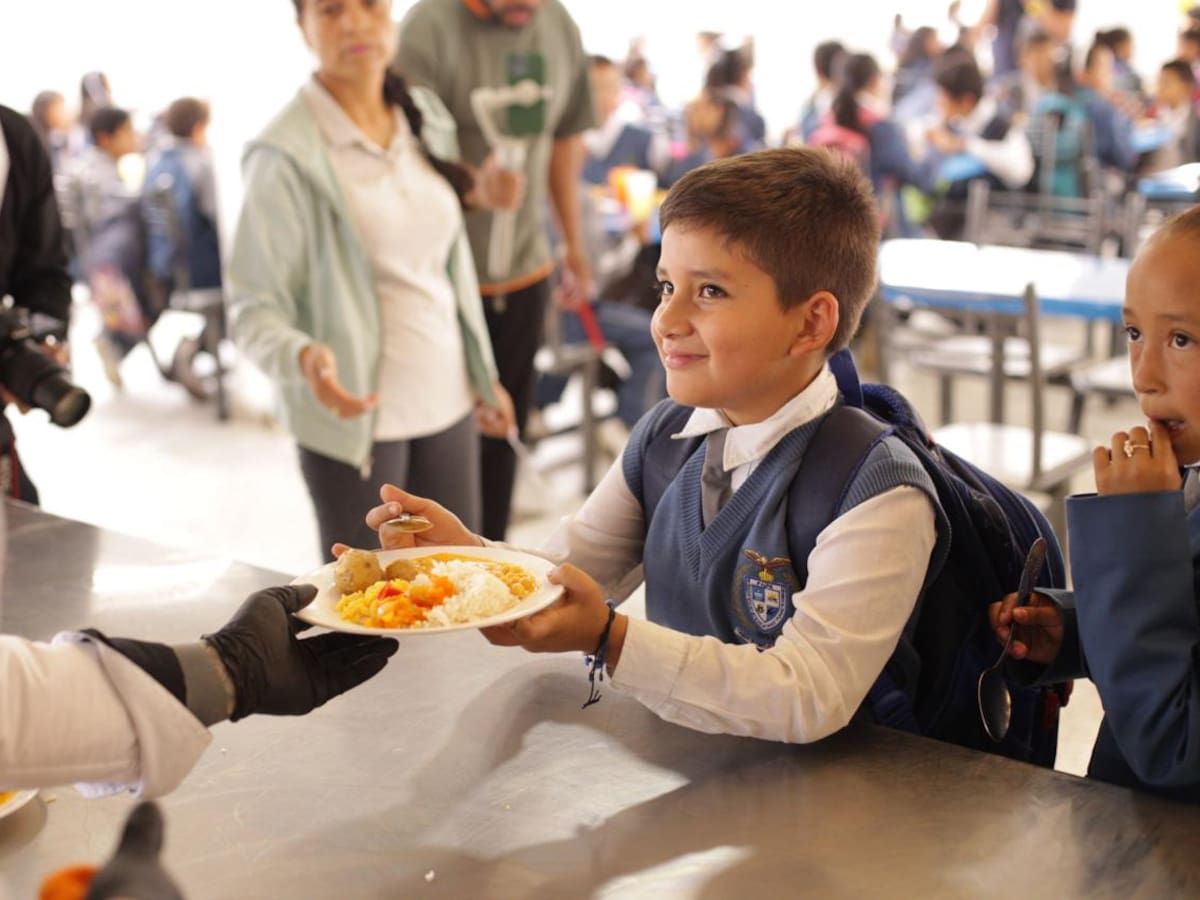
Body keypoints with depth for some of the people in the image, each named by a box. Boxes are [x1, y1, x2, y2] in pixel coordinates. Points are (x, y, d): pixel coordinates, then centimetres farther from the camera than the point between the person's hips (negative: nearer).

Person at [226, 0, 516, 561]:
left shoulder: (427, 118, 7)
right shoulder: (286, 156, -14)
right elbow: (254, 309, -14)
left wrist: (483, 377, 17)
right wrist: (303, 358, -35)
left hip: (446, 401, 6)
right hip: (357, 411, -6)